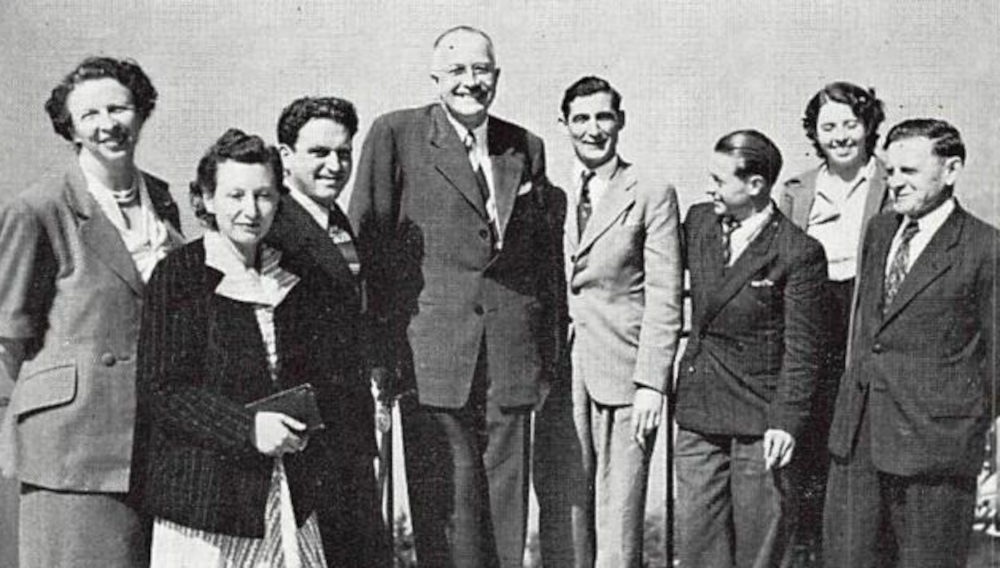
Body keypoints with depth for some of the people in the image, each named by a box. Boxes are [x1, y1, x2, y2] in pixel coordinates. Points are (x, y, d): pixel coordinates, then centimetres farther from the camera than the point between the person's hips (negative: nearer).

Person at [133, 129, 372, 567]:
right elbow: (161, 391, -8)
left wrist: (307, 423, -6)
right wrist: (247, 427, -19)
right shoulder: (178, 275, -2)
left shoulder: (303, 278, 11)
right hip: (201, 496, -3)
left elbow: (340, 379, 13)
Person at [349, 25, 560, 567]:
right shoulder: (395, 134, 0)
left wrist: (546, 356, 13)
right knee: (446, 507, 0)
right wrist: (378, 344, -3)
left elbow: (544, 254, 16)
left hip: (510, 359, 4)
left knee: (506, 506, 10)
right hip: (431, 356, -3)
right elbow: (366, 239, -1)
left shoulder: (526, 147, 13)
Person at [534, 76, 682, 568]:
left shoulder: (652, 196, 2)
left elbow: (664, 300, -3)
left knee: (619, 520, 1)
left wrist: (652, 383, -10)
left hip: (624, 378, -3)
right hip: (559, 375, 3)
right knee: (559, 514, 6)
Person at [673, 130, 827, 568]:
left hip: (759, 415, -5)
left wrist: (786, 420, -16)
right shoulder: (698, 221, 3)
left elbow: (802, 348, -11)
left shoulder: (798, 252, -13)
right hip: (697, 409, 5)